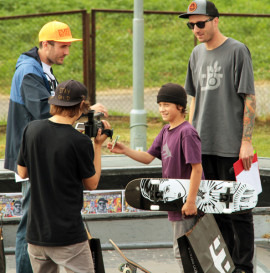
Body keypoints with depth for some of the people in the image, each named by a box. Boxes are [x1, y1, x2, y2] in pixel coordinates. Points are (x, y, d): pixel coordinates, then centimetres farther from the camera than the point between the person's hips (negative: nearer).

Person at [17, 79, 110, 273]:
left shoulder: (32, 130, -1)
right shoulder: (80, 142, -15)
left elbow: (22, 173, 11)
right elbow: (91, 184, 0)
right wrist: (98, 145, 5)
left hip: (36, 232, 6)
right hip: (68, 234, -5)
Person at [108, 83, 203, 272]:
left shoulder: (187, 132, -18)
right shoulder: (166, 131, 10)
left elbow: (197, 168, -21)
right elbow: (148, 157, 13)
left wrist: (191, 201, -22)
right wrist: (125, 150, -2)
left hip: (186, 203, -9)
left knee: (182, 251, -5)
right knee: (181, 250, 18)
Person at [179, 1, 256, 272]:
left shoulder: (237, 51, -7)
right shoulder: (197, 54, 13)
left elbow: (249, 99, -9)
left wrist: (246, 141, -14)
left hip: (231, 146, -6)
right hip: (204, 145, 6)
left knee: (237, 209, -2)